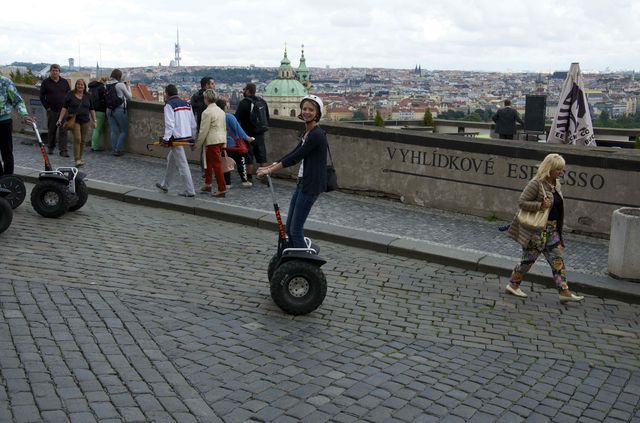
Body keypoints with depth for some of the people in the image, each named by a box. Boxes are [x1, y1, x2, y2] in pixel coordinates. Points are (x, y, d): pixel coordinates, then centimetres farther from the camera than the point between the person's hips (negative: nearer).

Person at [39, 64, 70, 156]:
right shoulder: (46, 82, 3)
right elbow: (42, 96, 5)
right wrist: (47, 107, -2)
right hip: (52, 111, 0)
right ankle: (50, 148, 22)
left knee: (63, 131, -6)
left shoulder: (64, 82, 8)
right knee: (51, 130, 7)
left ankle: (63, 150, -7)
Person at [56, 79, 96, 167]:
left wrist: (94, 120, 9)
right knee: (77, 139, -14)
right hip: (74, 120, -4)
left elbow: (91, 109, 14)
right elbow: (64, 107, 1)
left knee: (83, 140, 5)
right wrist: (60, 119, -4)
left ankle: (80, 158, 19)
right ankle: (77, 160, -16)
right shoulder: (70, 94, 1)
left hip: (85, 121, 4)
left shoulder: (87, 96, 9)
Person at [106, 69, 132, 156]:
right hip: (120, 109, -6)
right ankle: (118, 150, 0)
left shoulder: (107, 85, 5)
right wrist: (128, 86, 8)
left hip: (109, 110, 6)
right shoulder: (121, 84, -11)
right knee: (124, 131, 5)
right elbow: (129, 96, -3)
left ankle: (114, 150, 11)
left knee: (114, 131, 10)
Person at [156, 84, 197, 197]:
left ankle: (190, 191, -5)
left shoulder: (169, 105, -8)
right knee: (171, 159, 23)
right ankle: (165, 185, 34)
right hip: (187, 136, 8)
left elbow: (169, 124, -17)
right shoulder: (186, 104, 15)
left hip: (177, 138, -8)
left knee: (182, 164, -5)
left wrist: (166, 138, -15)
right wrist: (191, 138, 23)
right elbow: (193, 123, 16)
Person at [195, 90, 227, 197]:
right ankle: (207, 184, 29)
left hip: (212, 141, -9)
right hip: (221, 139, 9)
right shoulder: (221, 111, 12)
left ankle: (222, 189, -4)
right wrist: (224, 143, 23)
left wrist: (198, 144, -4)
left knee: (217, 164, -6)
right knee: (208, 161, 21)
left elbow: (203, 130, -13)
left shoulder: (207, 112, -14)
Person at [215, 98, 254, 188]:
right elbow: (238, 128, -17)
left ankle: (227, 183, 9)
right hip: (233, 143, -4)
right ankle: (245, 181, 4)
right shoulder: (229, 117, -15)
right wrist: (246, 138, -11)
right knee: (240, 162, 5)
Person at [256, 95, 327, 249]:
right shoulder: (306, 133, 13)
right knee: (289, 227, 13)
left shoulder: (317, 135, -17)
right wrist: (270, 166, 10)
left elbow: (296, 157, -18)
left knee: (296, 229, -7)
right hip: (302, 182, 10)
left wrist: (270, 170, -12)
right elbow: (293, 153, 16)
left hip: (311, 185, -10)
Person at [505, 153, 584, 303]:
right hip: (536, 230, -8)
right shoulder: (536, 184, -16)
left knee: (557, 260, 4)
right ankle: (513, 285, 18)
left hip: (551, 230, 8)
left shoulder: (555, 184, 10)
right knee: (529, 258, 2)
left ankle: (564, 292, 6)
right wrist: (541, 205, -26)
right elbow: (521, 202, -19)